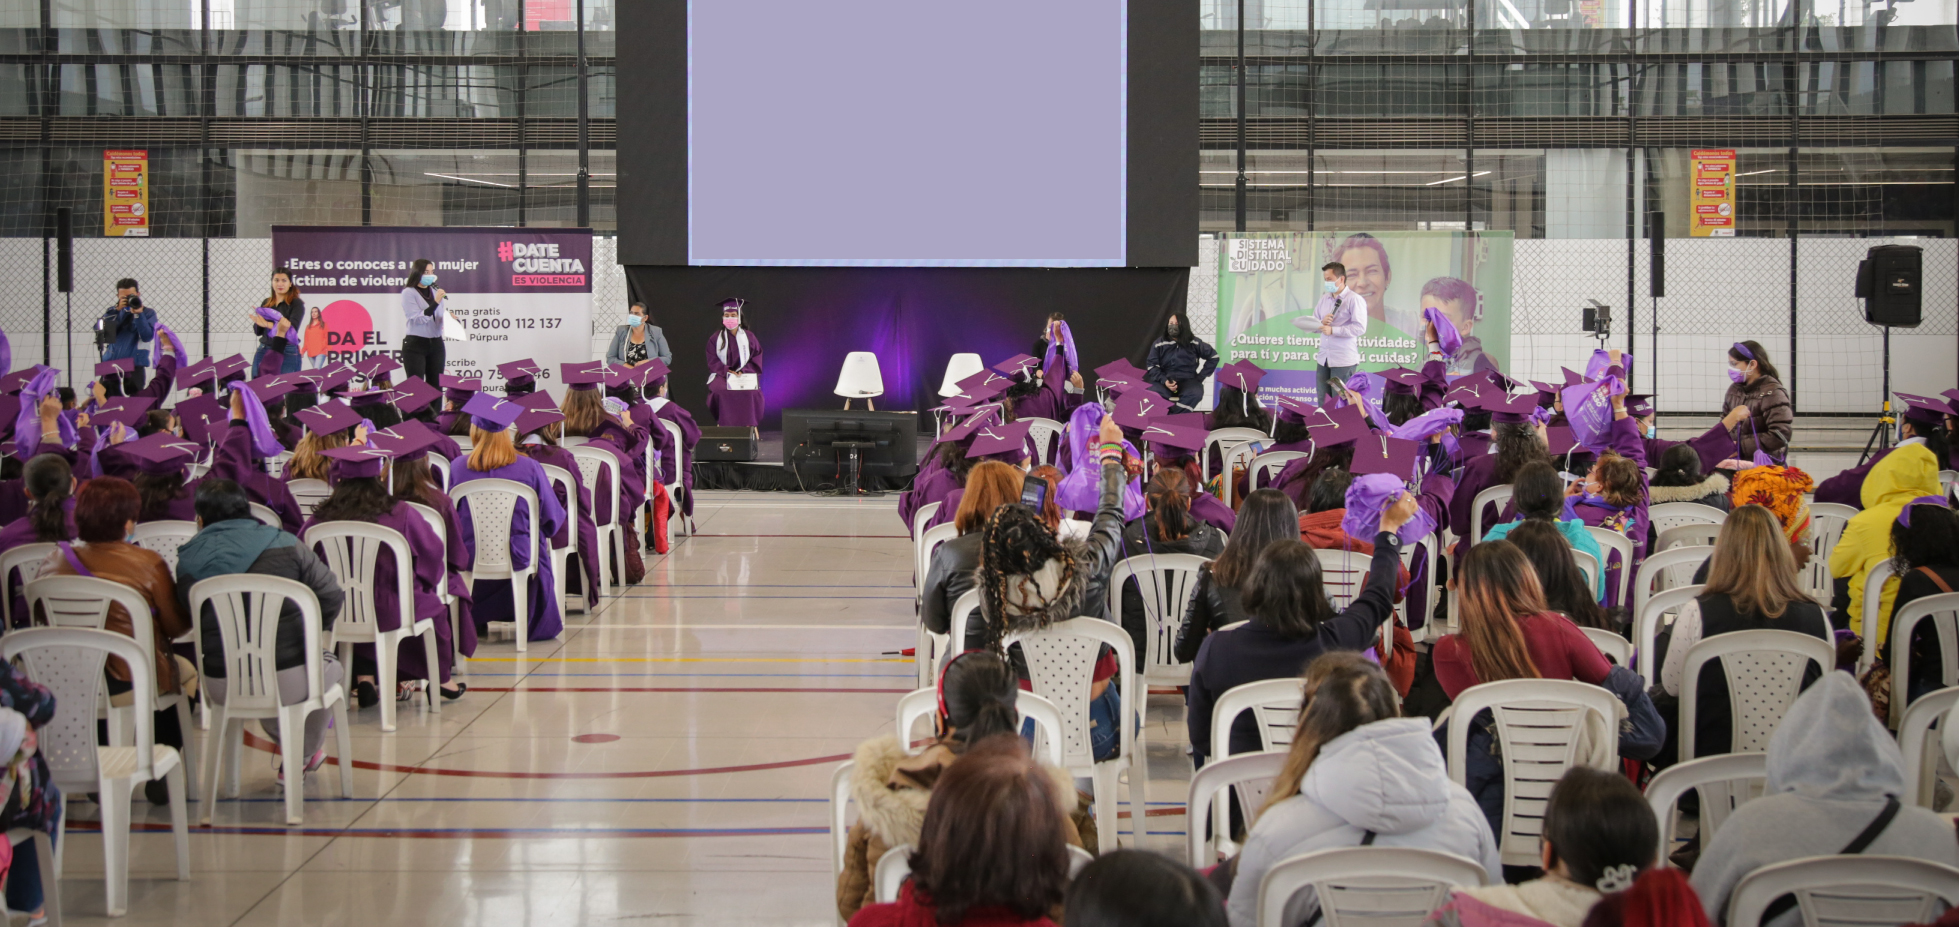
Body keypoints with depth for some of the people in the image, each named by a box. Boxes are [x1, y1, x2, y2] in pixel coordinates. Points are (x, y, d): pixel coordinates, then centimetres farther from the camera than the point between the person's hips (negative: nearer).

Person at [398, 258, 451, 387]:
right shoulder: (408, 293, -4)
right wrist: (435, 302, -21)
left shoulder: (436, 291, 11)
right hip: (415, 344, -5)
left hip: (436, 344, 5)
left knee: (436, 385, 3)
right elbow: (418, 319, -14)